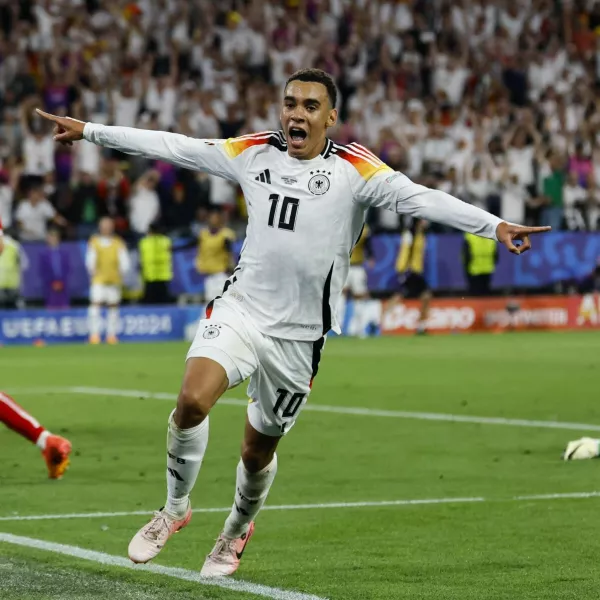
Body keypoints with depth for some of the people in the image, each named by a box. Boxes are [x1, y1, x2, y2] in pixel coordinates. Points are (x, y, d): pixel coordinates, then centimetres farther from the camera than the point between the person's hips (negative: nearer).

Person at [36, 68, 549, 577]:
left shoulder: (353, 168, -9)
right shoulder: (254, 153, 2)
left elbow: (416, 197, -22)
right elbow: (173, 146, 7)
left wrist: (494, 226, -35)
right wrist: (89, 131, 9)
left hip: (298, 336, -2)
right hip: (239, 310, 2)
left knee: (259, 450, 11)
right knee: (192, 400, -22)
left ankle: (238, 529, 43)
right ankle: (175, 509, 3)